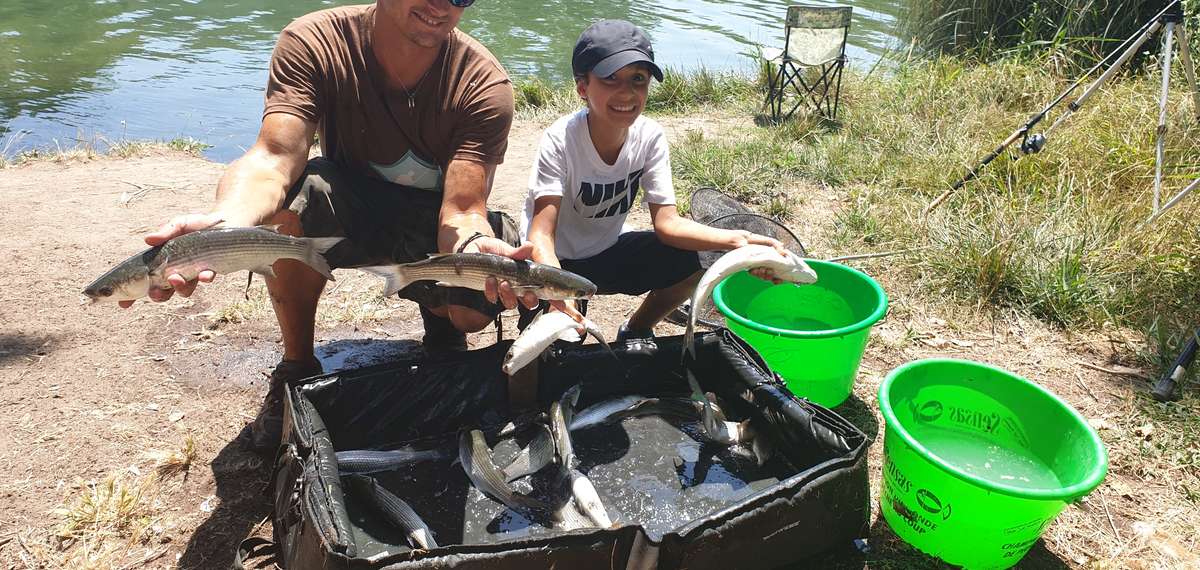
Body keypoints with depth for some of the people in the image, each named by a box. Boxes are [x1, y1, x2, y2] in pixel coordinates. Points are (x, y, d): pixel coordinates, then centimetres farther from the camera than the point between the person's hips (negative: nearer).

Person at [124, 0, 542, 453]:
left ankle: (440, 319, 11)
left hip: (431, 222, 0)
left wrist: (474, 247, -55)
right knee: (291, 193, -33)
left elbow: (462, 211, -30)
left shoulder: (485, 83, -22)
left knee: (480, 305, -31)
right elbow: (273, 159, -35)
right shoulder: (313, 42, -21)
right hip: (348, 208, 1)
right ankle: (297, 368, -9)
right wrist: (224, 223, -57)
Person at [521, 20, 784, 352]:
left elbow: (666, 221, -17)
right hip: (555, 261, -4)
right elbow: (541, 234, -34)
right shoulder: (560, 140, -28)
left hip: (608, 250, 4)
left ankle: (636, 331, 10)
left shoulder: (650, 137, -15)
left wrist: (735, 239, -35)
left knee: (690, 262, -18)